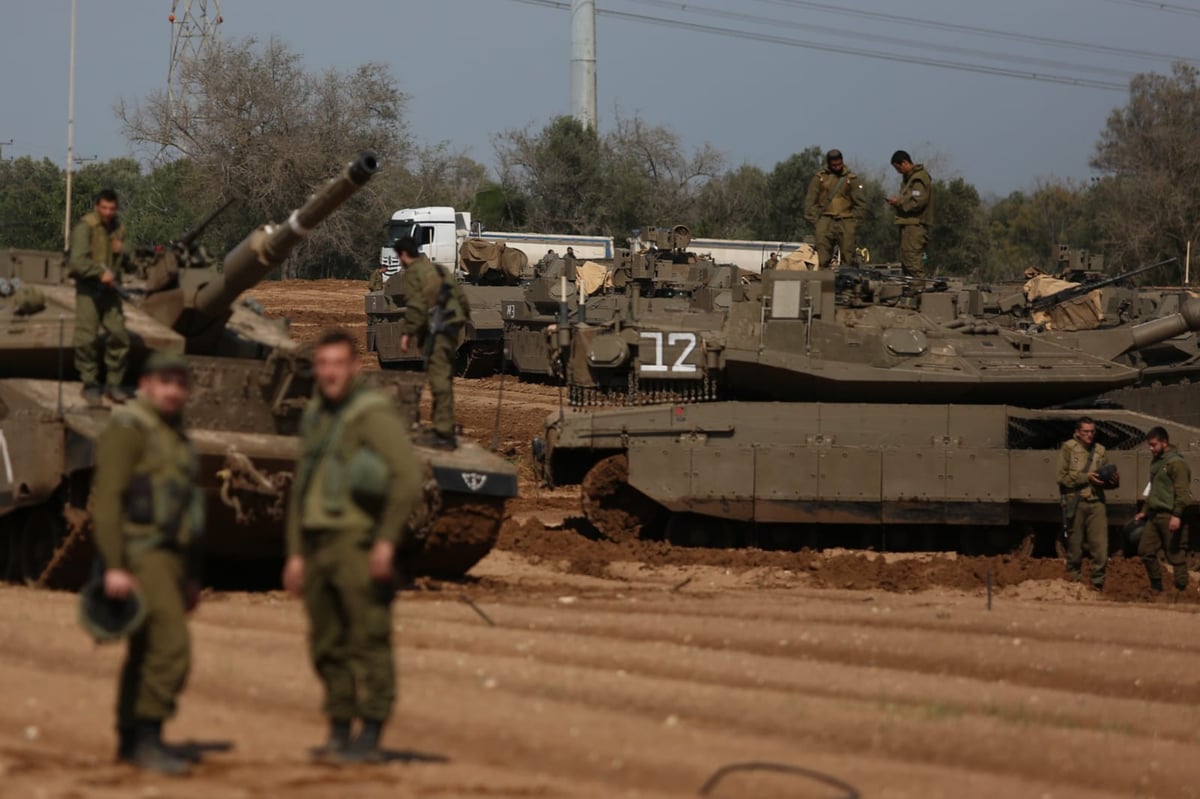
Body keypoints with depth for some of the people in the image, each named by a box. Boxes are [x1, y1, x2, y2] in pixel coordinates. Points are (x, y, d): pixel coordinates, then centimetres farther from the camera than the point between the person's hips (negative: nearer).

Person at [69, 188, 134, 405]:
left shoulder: (118, 228, 7)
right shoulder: (85, 227, -14)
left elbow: (125, 265, 17)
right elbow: (78, 261, -24)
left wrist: (120, 253, -5)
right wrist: (101, 272, -32)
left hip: (110, 288, 6)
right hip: (88, 289, -5)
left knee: (119, 336, 0)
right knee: (87, 340, -5)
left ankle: (114, 384, 10)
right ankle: (90, 385, 6)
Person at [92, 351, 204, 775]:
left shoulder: (176, 437, 19)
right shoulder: (128, 429, -9)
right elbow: (107, 499, -16)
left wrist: (192, 576, 24)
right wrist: (113, 567, -24)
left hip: (170, 558, 9)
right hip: (140, 555, -9)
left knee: (146, 653, 13)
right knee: (171, 646, -19)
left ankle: (131, 740, 20)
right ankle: (147, 740, -16)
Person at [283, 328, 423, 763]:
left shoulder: (375, 414, -8)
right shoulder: (315, 418, 16)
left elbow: (408, 479, -16)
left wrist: (387, 540, -20)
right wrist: (296, 553, 16)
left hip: (359, 544, -8)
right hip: (319, 544, 8)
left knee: (368, 641, -6)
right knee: (328, 645, 8)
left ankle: (370, 738, -4)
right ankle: (339, 734, 13)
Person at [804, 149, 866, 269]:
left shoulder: (851, 179, 9)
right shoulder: (819, 178, 8)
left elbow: (860, 204, 9)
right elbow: (810, 201, 7)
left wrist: (854, 222, 1)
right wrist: (814, 222, -1)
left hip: (845, 222, 0)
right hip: (825, 221, 0)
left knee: (848, 259, -5)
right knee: (823, 259, -9)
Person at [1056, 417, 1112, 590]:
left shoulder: (1100, 451, 12)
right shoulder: (1068, 448, 2)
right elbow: (1062, 477, -7)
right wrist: (1086, 477, -13)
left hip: (1096, 502, 2)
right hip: (1075, 502, -2)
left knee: (1100, 546, -6)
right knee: (1075, 546, 5)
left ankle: (1097, 583, 2)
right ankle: (1074, 581, 16)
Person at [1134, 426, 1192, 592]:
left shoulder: (1176, 463, -12)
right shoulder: (1156, 462, 18)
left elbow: (1182, 492, -19)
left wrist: (1177, 515, -27)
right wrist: (1144, 511, 25)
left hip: (1169, 516, -10)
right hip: (1154, 515, 10)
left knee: (1176, 555, -6)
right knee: (1145, 550, 8)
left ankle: (1181, 589, -2)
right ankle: (1156, 587, 18)